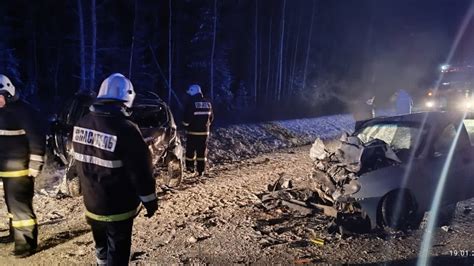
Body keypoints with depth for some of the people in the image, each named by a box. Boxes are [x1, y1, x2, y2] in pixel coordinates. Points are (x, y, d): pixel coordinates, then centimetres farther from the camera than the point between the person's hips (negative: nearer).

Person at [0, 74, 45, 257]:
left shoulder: (23, 111, -16)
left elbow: (37, 138, -20)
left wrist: (35, 165, -20)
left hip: (19, 169, -9)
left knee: (20, 205, -5)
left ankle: (27, 242, 4)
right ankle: (15, 234, 35)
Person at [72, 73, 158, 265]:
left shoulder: (82, 124, -2)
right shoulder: (125, 129, -26)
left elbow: (79, 162, 11)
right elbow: (141, 171, -20)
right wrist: (150, 200, -7)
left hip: (91, 204, 7)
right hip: (118, 208, -7)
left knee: (102, 249, 26)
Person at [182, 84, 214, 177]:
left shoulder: (191, 104, -14)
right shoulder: (208, 104, 4)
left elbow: (186, 119, -14)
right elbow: (211, 118, 12)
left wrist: (185, 124, 6)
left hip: (193, 132, -4)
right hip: (204, 132, 4)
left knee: (190, 150, 11)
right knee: (202, 151, 7)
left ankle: (190, 167, 21)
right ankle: (201, 170, 8)